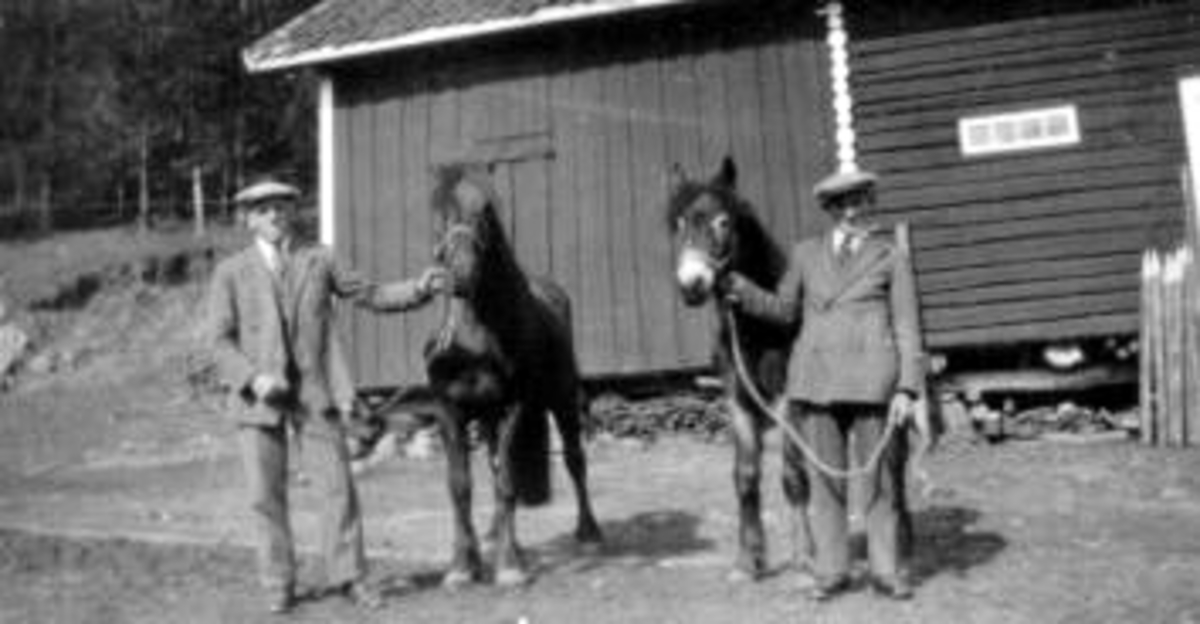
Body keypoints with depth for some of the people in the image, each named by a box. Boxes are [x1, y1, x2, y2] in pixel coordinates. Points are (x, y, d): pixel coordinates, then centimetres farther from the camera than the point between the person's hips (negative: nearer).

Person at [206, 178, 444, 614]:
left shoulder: (319, 261, 9)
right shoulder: (231, 273, 6)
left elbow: (370, 295, 7)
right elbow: (220, 340, 1)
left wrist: (418, 289, -8)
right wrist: (253, 378, -15)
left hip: (315, 393, 1)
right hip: (259, 397, 0)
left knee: (337, 486, 0)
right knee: (266, 496, 4)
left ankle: (347, 576, 12)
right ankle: (278, 585, 17)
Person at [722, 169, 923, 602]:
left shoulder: (892, 257, 8)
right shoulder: (806, 254, 14)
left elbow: (907, 329, 3)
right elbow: (785, 309, 21)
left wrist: (907, 388, -7)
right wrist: (740, 290, 5)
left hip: (872, 381, -2)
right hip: (816, 379, 2)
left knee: (880, 480, 5)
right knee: (824, 480, 6)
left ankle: (887, 571, 15)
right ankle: (831, 571, 15)